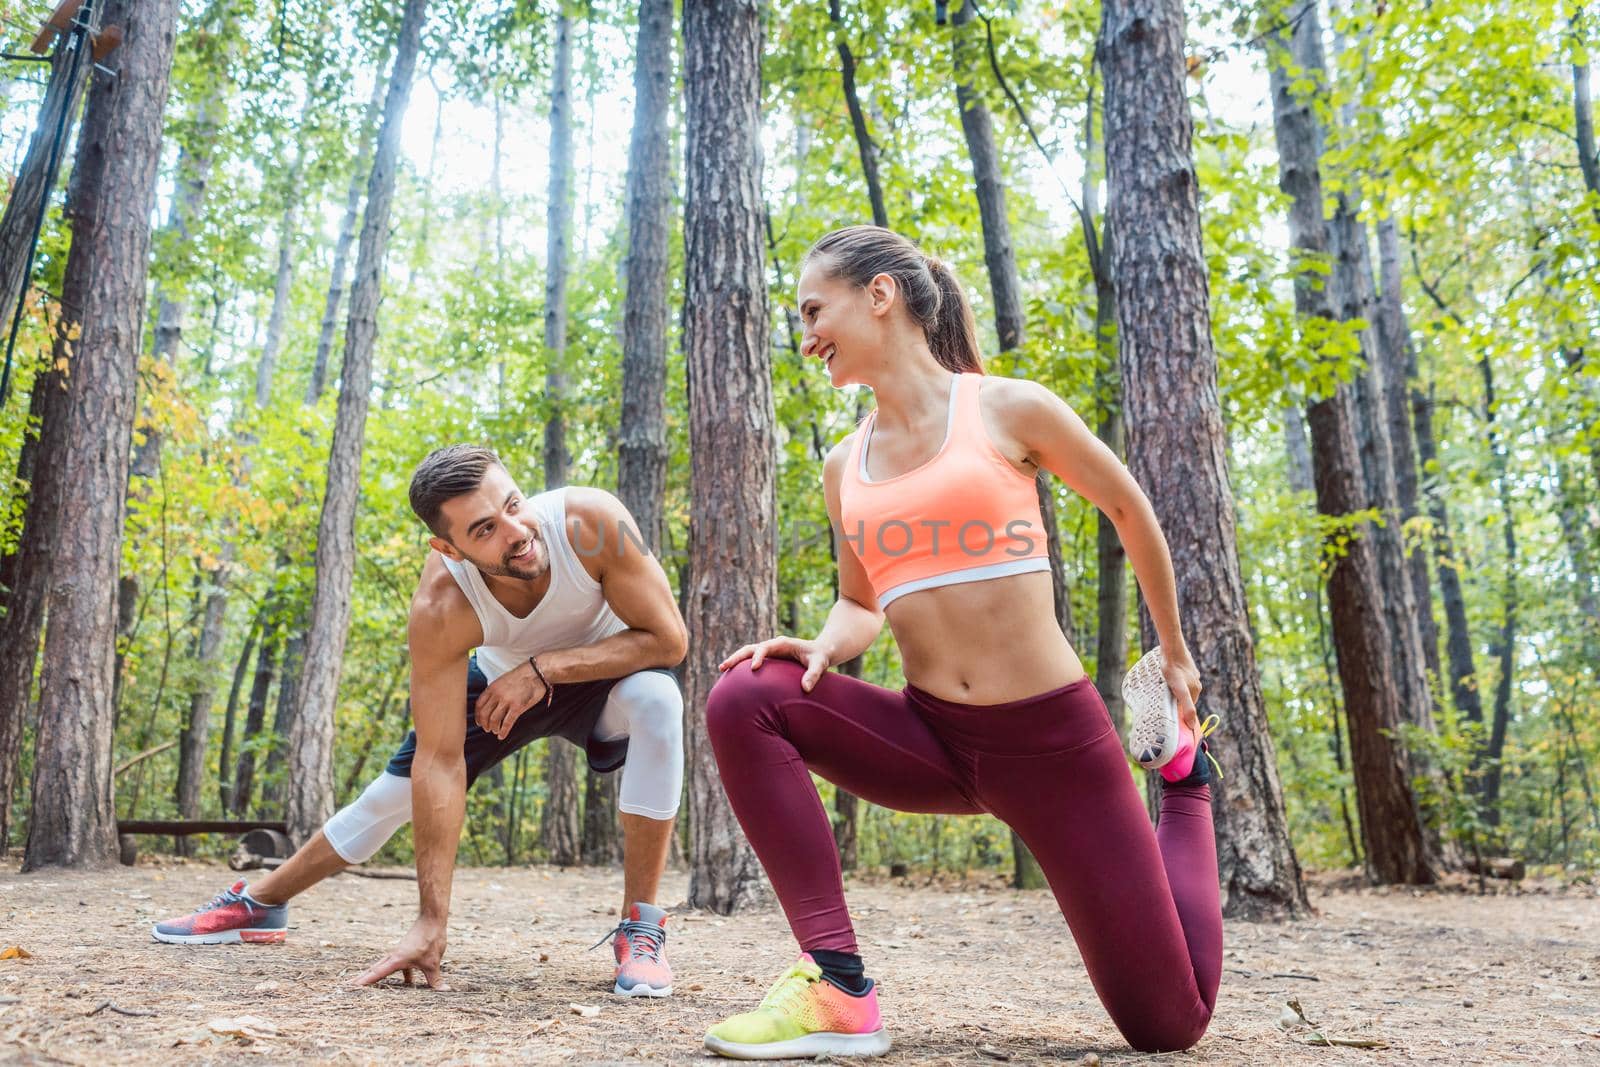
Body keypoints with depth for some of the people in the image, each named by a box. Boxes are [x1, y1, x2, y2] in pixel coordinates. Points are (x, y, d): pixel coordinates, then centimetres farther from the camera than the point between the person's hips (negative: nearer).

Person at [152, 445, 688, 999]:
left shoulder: (591, 522, -38)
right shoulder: (440, 608, -34)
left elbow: (668, 639, -30)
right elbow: (440, 763, -31)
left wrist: (543, 668, -37)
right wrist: (432, 921, -31)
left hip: (601, 672, -1)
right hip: (502, 683, 1)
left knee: (656, 698, -34)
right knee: (391, 795, 5)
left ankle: (641, 929, -22)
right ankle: (259, 903, 34)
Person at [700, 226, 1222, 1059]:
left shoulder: (1009, 409, -6)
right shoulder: (844, 466, 6)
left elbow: (1128, 508, 8)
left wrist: (1175, 656, 17)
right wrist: (822, 648, -8)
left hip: (1050, 740, -3)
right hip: (929, 738, 4)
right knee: (744, 700, -22)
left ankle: (1182, 781, 32)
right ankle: (839, 990, -18)